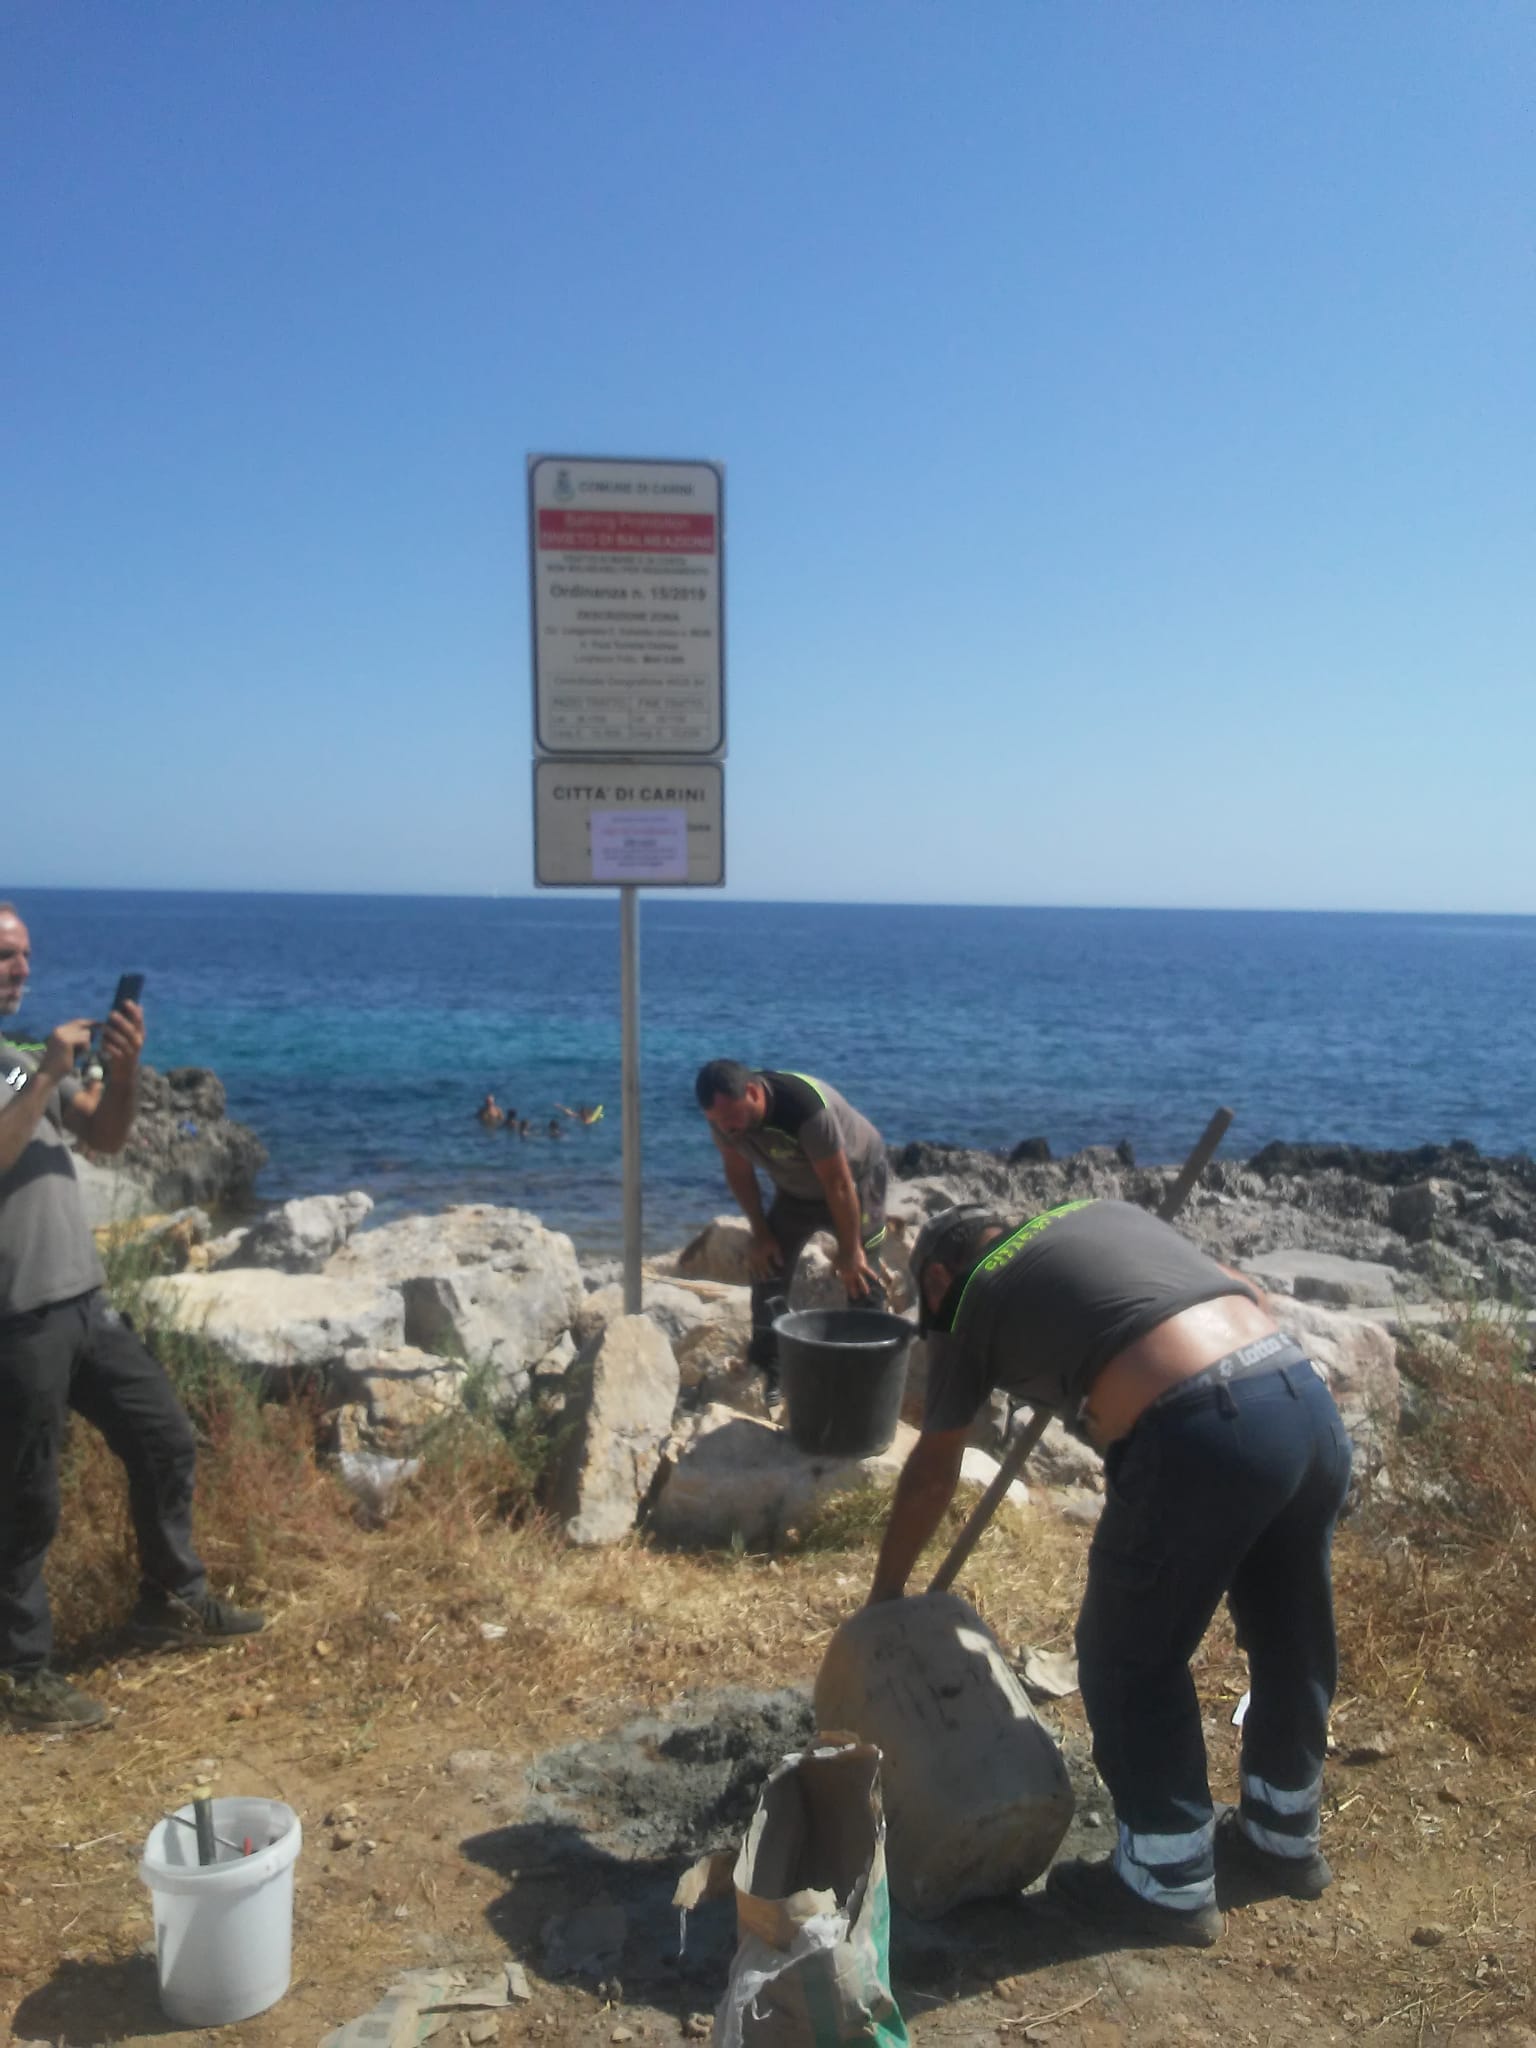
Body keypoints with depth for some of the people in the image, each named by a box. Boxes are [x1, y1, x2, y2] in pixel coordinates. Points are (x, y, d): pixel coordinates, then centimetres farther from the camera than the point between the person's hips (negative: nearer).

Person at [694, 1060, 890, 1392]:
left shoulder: (805, 1108, -41)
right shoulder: (725, 1115, -22)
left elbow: (838, 1184, -31)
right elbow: (739, 1172, -4)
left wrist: (848, 1251, -22)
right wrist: (761, 1233, -4)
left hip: (856, 1176, -5)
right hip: (796, 1189, 6)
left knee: (860, 1278, -9)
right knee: (767, 1268, -2)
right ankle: (767, 1375, 7)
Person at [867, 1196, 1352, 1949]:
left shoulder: (972, 1297, 12)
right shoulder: (1107, 1211, 26)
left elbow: (932, 1472, 22)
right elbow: (1251, 1296, 27)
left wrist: (885, 1590, 35)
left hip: (1200, 1436, -7)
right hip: (1308, 1398, 8)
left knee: (1130, 1661, 15)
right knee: (1292, 1637, 25)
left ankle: (1169, 1886, 29)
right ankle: (1283, 1839, 47)